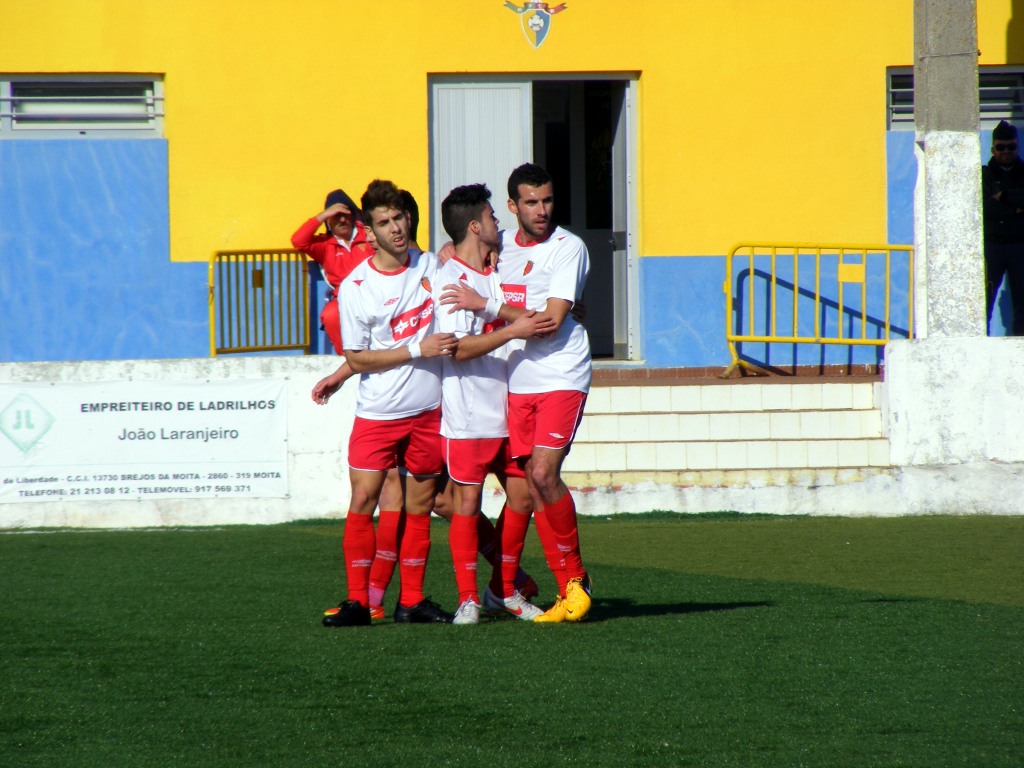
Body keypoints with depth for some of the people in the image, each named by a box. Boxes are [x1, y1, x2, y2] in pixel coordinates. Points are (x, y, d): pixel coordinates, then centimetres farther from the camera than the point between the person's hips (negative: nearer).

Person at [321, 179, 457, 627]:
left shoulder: (432, 266, 4)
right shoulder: (354, 287, -8)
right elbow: (357, 358, -8)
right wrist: (417, 349, -15)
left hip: (429, 409, 3)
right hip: (377, 413, -3)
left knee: (419, 505, 6)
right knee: (362, 500, -8)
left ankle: (411, 601, 13)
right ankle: (357, 601, 0)